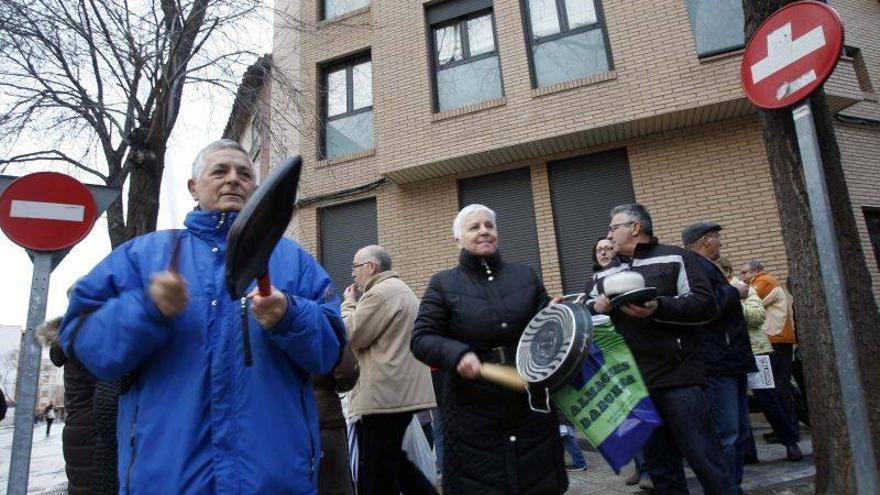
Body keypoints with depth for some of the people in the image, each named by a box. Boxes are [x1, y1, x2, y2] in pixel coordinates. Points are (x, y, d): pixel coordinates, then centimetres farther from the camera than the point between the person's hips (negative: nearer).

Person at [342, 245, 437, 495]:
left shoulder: (381, 292, -15)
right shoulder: (399, 289, 19)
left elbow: (350, 335, -13)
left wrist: (349, 302, 1)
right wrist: (355, 303, 14)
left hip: (385, 394, -10)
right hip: (401, 391, 10)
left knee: (377, 474, 0)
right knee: (392, 461, 20)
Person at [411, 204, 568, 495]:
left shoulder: (526, 276, 9)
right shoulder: (443, 284, 0)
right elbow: (421, 338, -5)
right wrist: (457, 353, -23)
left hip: (532, 406, 3)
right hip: (473, 413, -2)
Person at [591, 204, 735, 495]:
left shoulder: (675, 258, 1)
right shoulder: (605, 275, 16)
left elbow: (706, 306, -8)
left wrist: (658, 308, -23)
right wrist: (596, 307, -6)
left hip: (678, 377, -5)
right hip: (634, 383, 5)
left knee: (705, 459, 1)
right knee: (660, 467, 14)